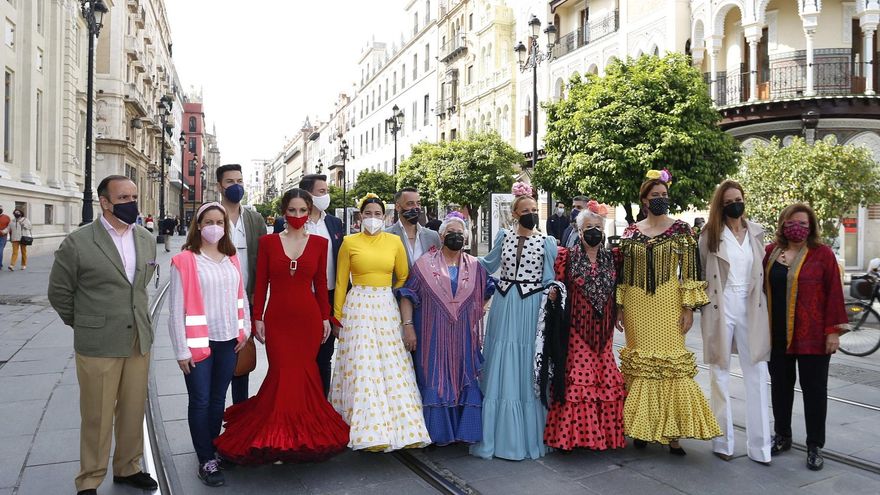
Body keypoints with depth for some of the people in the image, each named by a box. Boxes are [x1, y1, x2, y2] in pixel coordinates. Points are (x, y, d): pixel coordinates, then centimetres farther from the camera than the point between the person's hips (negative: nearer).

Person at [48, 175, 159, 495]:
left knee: (133, 412, 14)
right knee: (97, 418, 6)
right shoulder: (78, 242, -9)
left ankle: (127, 468, 33)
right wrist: (86, 325, 9)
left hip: (139, 343, 4)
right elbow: (59, 292, 1)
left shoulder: (146, 239, 6)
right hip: (98, 346, -4)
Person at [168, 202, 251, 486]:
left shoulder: (231, 259, 8)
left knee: (218, 399, 14)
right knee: (200, 402, 4)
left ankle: (213, 447, 31)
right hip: (199, 343, -4)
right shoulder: (184, 261, -9)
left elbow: (240, 297, 15)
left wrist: (244, 330, 8)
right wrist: (181, 350, -10)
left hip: (229, 341, 5)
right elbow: (177, 309, -9)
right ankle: (206, 461, 15)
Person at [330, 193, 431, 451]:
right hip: (358, 308, -2)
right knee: (362, 370, -3)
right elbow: (341, 282, 5)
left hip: (387, 308, 2)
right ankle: (368, 431, 5)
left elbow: (403, 279, 11)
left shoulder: (395, 241, 6)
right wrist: (337, 318, 4)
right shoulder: (350, 242, 2)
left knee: (392, 369, 2)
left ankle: (397, 426, 14)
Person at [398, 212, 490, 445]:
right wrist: (408, 325, -10)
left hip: (464, 337, 2)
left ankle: (465, 429, 15)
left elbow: (486, 295, 18)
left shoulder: (475, 266, 8)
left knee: (466, 380, 2)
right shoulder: (425, 264, 1)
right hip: (434, 336, -2)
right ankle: (438, 431, 10)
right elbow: (408, 295, -1)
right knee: (436, 381, -1)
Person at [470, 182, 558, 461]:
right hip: (504, 309, 2)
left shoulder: (547, 242, 2)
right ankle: (497, 435, 15)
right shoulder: (503, 237, 8)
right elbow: (489, 265, 22)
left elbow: (549, 281, 3)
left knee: (527, 372, 3)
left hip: (531, 312, -2)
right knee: (500, 370, 4)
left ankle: (528, 436, 15)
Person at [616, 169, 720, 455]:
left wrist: (688, 308, -7)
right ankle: (641, 427, 17)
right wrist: (620, 308, 7)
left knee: (671, 364, -3)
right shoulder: (631, 232, 7)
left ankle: (672, 430, 6)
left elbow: (690, 270, -2)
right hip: (637, 306, 2)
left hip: (667, 305, -2)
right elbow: (622, 272, 9)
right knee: (639, 364, 6)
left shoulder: (681, 230, 1)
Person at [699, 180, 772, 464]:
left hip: (752, 309, 3)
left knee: (757, 375, 2)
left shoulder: (756, 232, 9)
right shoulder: (710, 235, -1)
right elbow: (699, 272, 2)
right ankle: (723, 441, 16)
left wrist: (763, 307, 11)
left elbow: (763, 270, 17)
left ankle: (758, 445, 10)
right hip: (721, 308, -3)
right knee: (720, 374, 6)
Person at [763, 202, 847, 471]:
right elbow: (762, 288, 9)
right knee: (780, 386, 13)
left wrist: (833, 330, -10)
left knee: (814, 389, 5)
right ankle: (782, 437, 29)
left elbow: (834, 293, -7)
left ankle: (815, 447, 17)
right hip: (777, 335, 4)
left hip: (812, 336, -4)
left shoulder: (822, 254, -5)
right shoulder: (771, 251, 6)